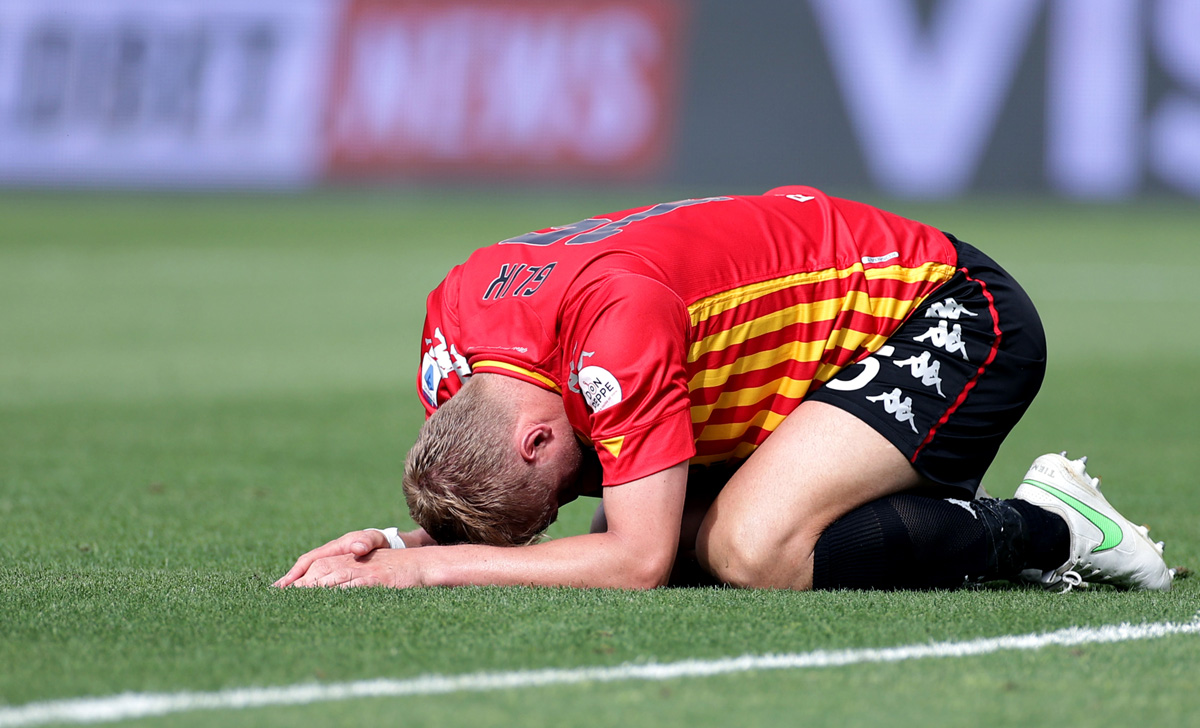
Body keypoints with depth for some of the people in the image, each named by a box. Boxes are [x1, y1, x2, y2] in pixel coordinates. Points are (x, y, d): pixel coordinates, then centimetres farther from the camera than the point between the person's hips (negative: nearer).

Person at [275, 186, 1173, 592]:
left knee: (754, 548, -29)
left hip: (947, 315, -10)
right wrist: (402, 542, -15)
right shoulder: (456, 312, -10)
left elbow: (636, 562, -30)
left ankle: (1047, 528, -11)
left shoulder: (618, 318, -34)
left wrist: (428, 566, -28)